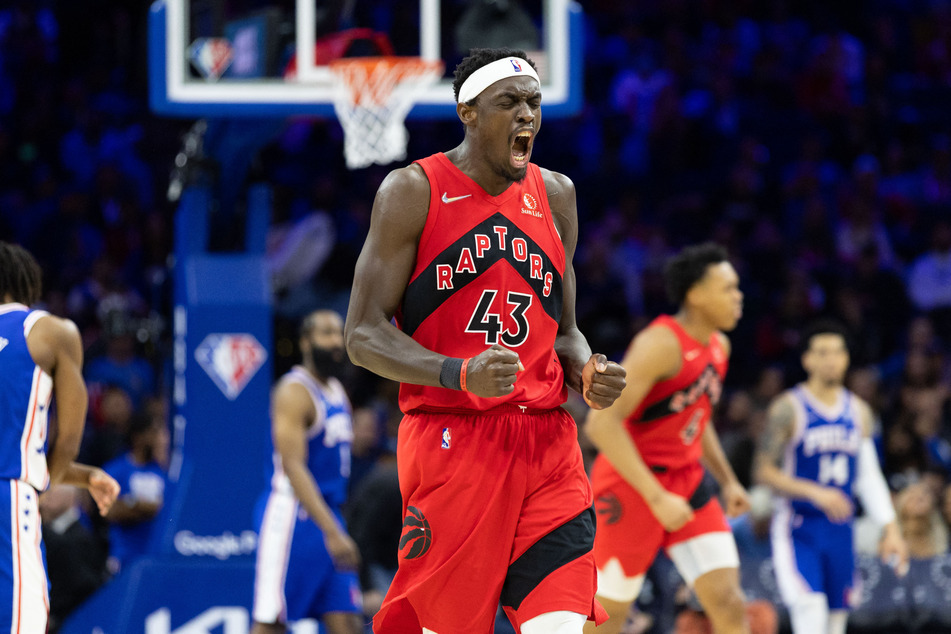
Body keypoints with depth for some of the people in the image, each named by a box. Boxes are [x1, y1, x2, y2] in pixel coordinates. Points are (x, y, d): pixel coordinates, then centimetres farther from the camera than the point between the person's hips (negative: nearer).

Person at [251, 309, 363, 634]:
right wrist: (331, 531, -29)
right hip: (293, 514, -9)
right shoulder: (295, 392, -13)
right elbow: (293, 467, -22)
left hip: (328, 516, 9)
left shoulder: (338, 393, 16)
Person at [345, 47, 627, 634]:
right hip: (448, 438, -4)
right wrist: (461, 375, -22)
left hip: (547, 445, 4)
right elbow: (364, 335, -6)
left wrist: (588, 374, -1)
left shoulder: (555, 196, 14)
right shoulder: (413, 192, -2)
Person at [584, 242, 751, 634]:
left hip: (686, 482, 8)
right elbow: (602, 422, -27)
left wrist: (728, 480, 16)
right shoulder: (662, 345, -21)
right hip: (633, 484, -8)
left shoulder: (718, 347, 8)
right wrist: (656, 498, -28)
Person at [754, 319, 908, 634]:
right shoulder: (789, 408, -8)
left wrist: (890, 528, 7)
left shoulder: (858, 411, 10)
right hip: (798, 529, -6)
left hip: (840, 530, 6)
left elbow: (870, 475, 15)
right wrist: (816, 493, -22)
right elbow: (764, 471, -10)